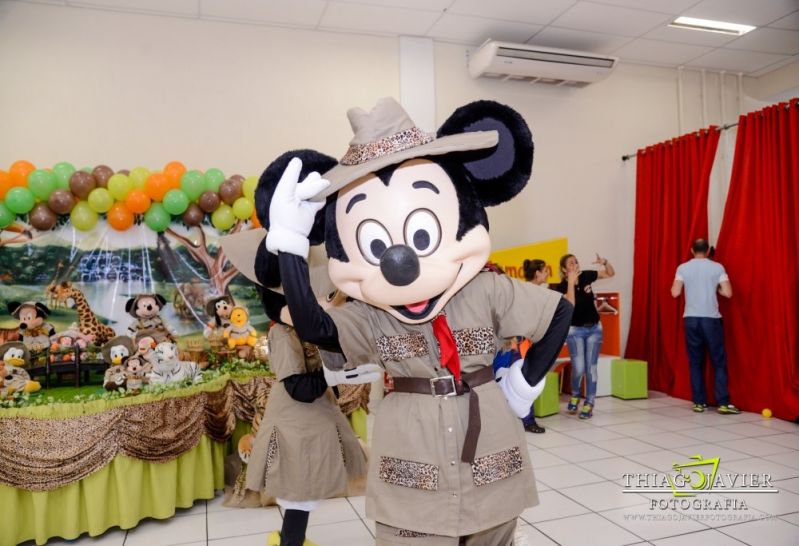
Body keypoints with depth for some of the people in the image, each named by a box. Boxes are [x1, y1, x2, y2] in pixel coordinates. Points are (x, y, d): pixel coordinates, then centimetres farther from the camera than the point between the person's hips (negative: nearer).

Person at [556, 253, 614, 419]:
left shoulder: (586, 276, -5)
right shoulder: (562, 286, -13)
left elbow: (611, 273, 6)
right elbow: (570, 304, -30)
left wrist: (604, 262, -14)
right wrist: (571, 281, -30)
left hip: (594, 328, 3)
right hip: (575, 330, -3)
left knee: (591, 367, 2)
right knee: (579, 368, -9)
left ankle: (589, 404, 12)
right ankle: (575, 395, 20)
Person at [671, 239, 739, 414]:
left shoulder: (683, 268, 1)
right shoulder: (717, 267, 0)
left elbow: (675, 293, -5)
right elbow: (728, 293, -5)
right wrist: (715, 288, 15)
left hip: (691, 319, 1)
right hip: (711, 319, -1)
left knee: (696, 362, 7)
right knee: (719, 361, 5)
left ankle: (699, 402, 8)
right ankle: (723, 403, 2)